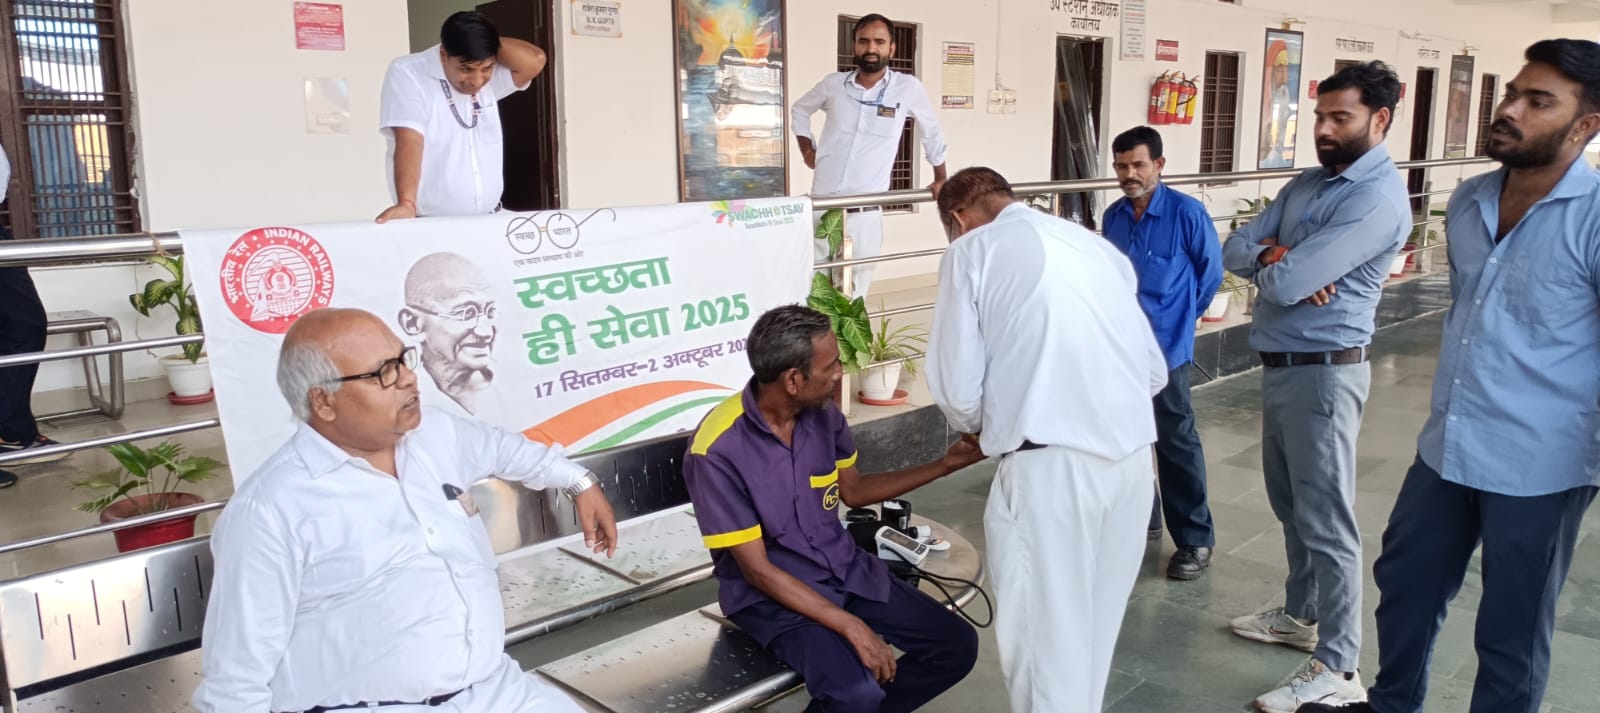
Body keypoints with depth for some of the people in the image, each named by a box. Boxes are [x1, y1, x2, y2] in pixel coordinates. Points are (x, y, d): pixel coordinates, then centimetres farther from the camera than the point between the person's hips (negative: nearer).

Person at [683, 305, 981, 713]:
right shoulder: (718, 451, -23)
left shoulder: (824, 415, -4)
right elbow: (758, 570, -20)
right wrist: (852, 627, -24)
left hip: (846, 570, 7)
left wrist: (946, 464, 9)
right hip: (772, 594, -6)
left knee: (957, 646, -1)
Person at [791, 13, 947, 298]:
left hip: (866, 213, -2)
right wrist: (807, 149, 14)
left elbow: (932, 132, 13)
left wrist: (940, 179, 18)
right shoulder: (833, 84, 4)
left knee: (854, 295, 2)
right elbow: (799, 110, 24)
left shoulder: (908, 87, -2)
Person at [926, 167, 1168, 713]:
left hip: (1051, 460, -6)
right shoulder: (1096, 244, 20)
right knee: (1094, 622, 21)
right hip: (1133, 453, 6)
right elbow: (1156, 371, 18)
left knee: (1043, 630, 7)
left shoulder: (971, 251, 4)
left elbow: (957, 387, -1)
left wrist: (977, 428, 20)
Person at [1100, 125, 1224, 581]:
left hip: (1165, 347, -5)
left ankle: (1196, 540, 9)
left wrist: (1179, 317, 9)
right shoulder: (1113, 216, 4)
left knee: (1176, 442, -1)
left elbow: (1211, 272, 0)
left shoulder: (1187, 213, -11)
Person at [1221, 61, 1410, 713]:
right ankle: (1302, 615, 37)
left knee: (1325, 519, -3)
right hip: (1279, 366, 9)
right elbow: (1234, 249, 6)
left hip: (1323, 372, -9)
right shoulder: (1309, 182, 12)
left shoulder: (1378, 198, -18)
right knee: (1291, 505, 20)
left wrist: (1271, 264, -2)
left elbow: (1285, 282, -25)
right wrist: (1274, 256, -15)